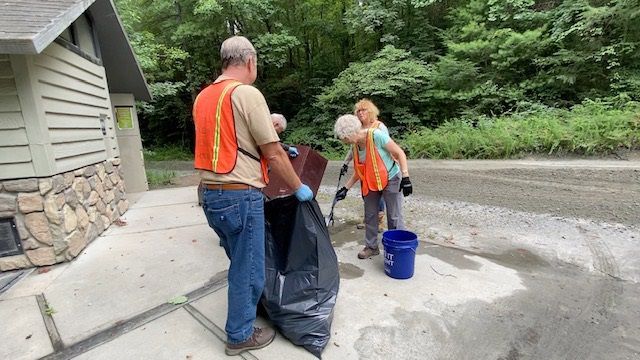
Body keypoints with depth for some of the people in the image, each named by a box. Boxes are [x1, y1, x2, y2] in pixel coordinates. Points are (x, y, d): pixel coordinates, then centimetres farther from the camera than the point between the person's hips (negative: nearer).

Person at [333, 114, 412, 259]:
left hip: (390, 179, -7)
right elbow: (359, 171, 6)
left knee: (394, 217, 1)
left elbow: (400, 153, -20)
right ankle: (371, 247, 29)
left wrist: (405, 178, -25)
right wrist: (346, 188, 3)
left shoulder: (376, 135, -23)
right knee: (370, 216, 13)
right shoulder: (355, 145, -2)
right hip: (371, 183, 7)